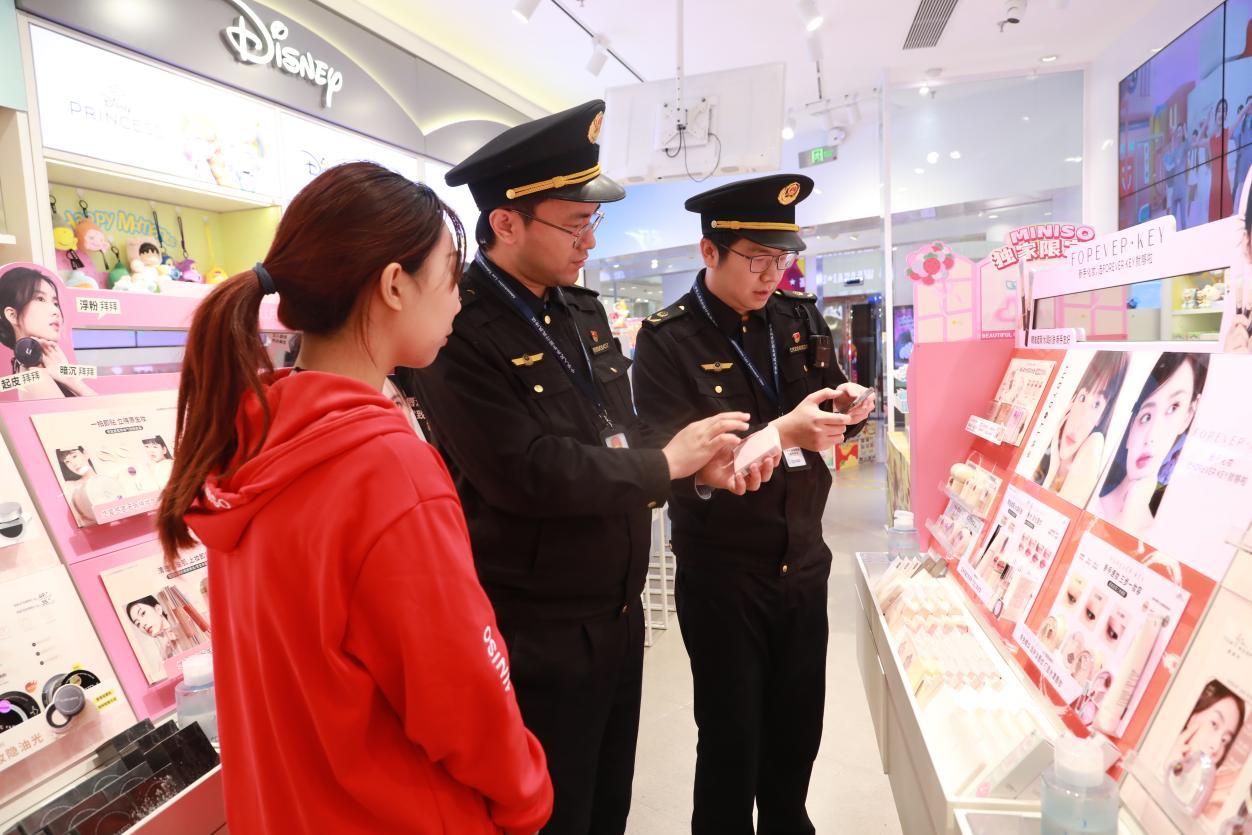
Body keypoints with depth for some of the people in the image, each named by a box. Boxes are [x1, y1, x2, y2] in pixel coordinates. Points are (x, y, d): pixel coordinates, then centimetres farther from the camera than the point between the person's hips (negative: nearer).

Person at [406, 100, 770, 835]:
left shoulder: (584, 312, 8)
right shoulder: (459, 331, -21)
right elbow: (526, 474, -29)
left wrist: (698, 463, -7)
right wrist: (666, 464, -18)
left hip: (619, 616, 8)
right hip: (538, 639, -8)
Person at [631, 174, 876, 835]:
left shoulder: (799, 318, 3)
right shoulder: (666, 340, -12)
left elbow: (829, 409, 13)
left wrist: (850, 404, -9)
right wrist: (781, 434, -28)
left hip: (804, 564, 5)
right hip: (721, 575, -5)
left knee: (798, 730, 20)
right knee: (731, 741, 12)